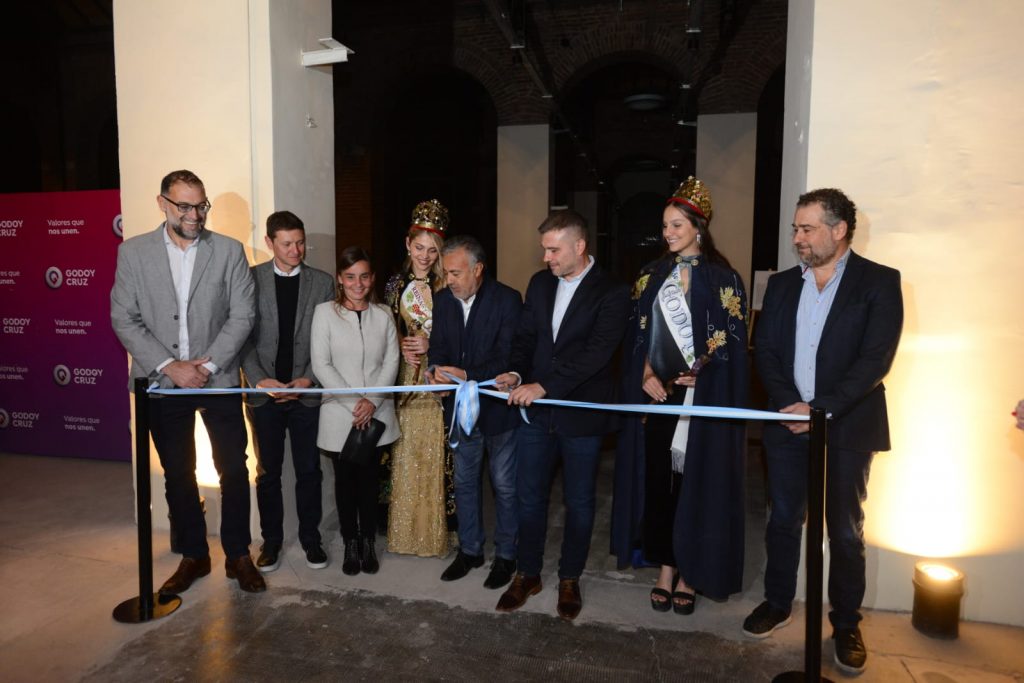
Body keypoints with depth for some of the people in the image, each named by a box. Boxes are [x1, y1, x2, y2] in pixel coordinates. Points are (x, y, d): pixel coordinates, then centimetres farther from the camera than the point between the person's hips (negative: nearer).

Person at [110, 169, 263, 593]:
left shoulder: (229, 251, -2)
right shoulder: (133, 252, 1)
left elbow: (242, 315, -4)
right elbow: (123, 319, -2)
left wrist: (207, 366, -13)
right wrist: (170, 366, -12)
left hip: (219, 380, -1)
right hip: (163, 382, 1)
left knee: (234, 471, 4)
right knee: (177, 474, 12)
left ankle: (238, 555, 22)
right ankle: (193, 555, 29)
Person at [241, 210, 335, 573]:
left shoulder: (322, 282, 2)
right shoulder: (251, 279, 1)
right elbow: (243, 335, -1)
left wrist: (308, 380, -10)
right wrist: (259, 380, -11)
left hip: (306, 391, 0)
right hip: (264, 393, 0)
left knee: (309, 470, 9)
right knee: (268, 472, 11)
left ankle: (310, 538, 24)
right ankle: (271, 539, 26)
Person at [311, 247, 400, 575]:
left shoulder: (383, 315, 4)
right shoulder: (325, 313, -3)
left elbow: (391, 363, 1)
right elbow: (321, 365, -8)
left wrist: (372, 401, -12)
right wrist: (353, 402, -14)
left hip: (376, 414, 2)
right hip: (340, 414, -1)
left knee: (369, 478, 9)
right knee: (345, 479, 9)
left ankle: (368, 544, 24)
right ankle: (350, 544, 24)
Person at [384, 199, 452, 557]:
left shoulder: (447, 285, -3)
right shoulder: (396, 284, 7)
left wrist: (431, 345, -15)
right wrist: (402, 348, -6)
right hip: (405, 377, 3)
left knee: (435, 454, 2)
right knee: (405, 453, 8)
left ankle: (435, 529, 18)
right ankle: (405, 528, 23)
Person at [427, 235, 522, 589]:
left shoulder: (507, 300, -15)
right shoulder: (443, 300, 1)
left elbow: (508, 358, -19)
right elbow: (438, 347, 5)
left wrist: (467, 375, -28)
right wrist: (437, 370, -17)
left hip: (499, 408, -5)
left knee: (504, 486, 9)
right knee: (464, 482, 17)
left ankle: (505, 555, 28)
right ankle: (470, 549, 35)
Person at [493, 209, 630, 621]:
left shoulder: (611, 294, -11)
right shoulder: (540, 283, 7)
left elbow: (596, 353, -21)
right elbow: (525, 336, 11)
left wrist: (543, 385, -27)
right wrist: (516, 373, -9)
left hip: (581, 415, -4)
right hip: (536, 412, 5)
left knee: (578, 503, 12)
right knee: (529, 497, 13)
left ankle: (570, 579, 31)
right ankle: (528, 574, 32)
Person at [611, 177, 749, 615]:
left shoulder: (723, 277, -1)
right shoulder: (652, 275, 10)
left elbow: (732, 340, -4)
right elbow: (638, 333, 8)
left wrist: (698, 373, -14)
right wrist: (646, 375, -6)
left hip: (703, 396, -3)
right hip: (656, 392, 3)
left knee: (695, 482, 3)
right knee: (658, 478, 5)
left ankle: (690, 575, 17)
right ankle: (665, 570, 18)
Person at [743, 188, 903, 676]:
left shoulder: (879, 282, -4)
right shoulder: (782, 284, 8)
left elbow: (876, 358, -13)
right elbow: (765, 351, 3)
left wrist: (820, 408, -19)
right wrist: (787, 404, -11)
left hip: (847, 426, -3)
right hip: (788, 421, 3)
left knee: (845, 530, 9)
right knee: (783, 520, 13)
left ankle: (846, 624, 26)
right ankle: (777, 603, 31)